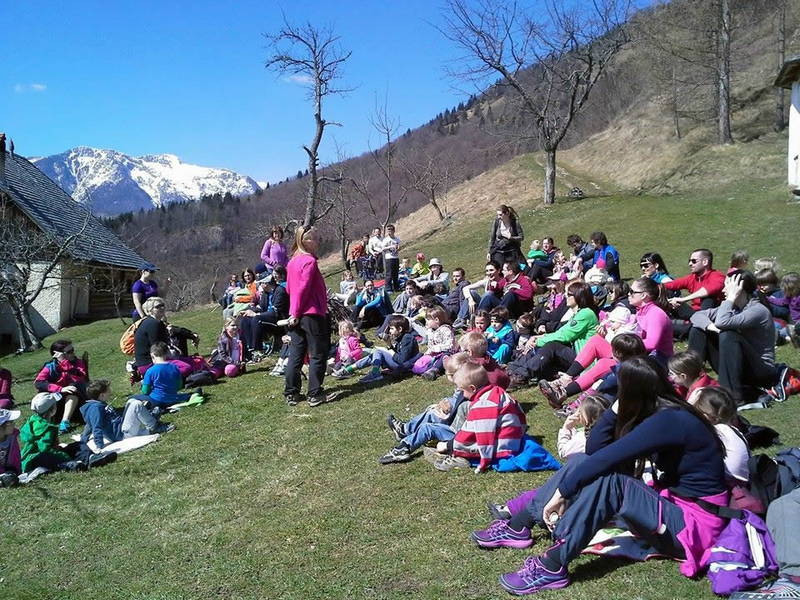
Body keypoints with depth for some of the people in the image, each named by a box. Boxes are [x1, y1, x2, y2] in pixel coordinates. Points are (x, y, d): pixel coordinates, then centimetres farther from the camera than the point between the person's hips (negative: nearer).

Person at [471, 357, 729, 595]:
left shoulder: (668, 420, -24)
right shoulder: (659, 412, 5)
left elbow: (605, 458, -29)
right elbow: (594, 449, 2)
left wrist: (561, 492, -22)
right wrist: (617, 407, -5)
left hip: (694, 525, -9)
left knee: (605, 478, -30)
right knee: (582, 462, -2)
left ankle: (552, 567, -26)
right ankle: (518, 526, 1)